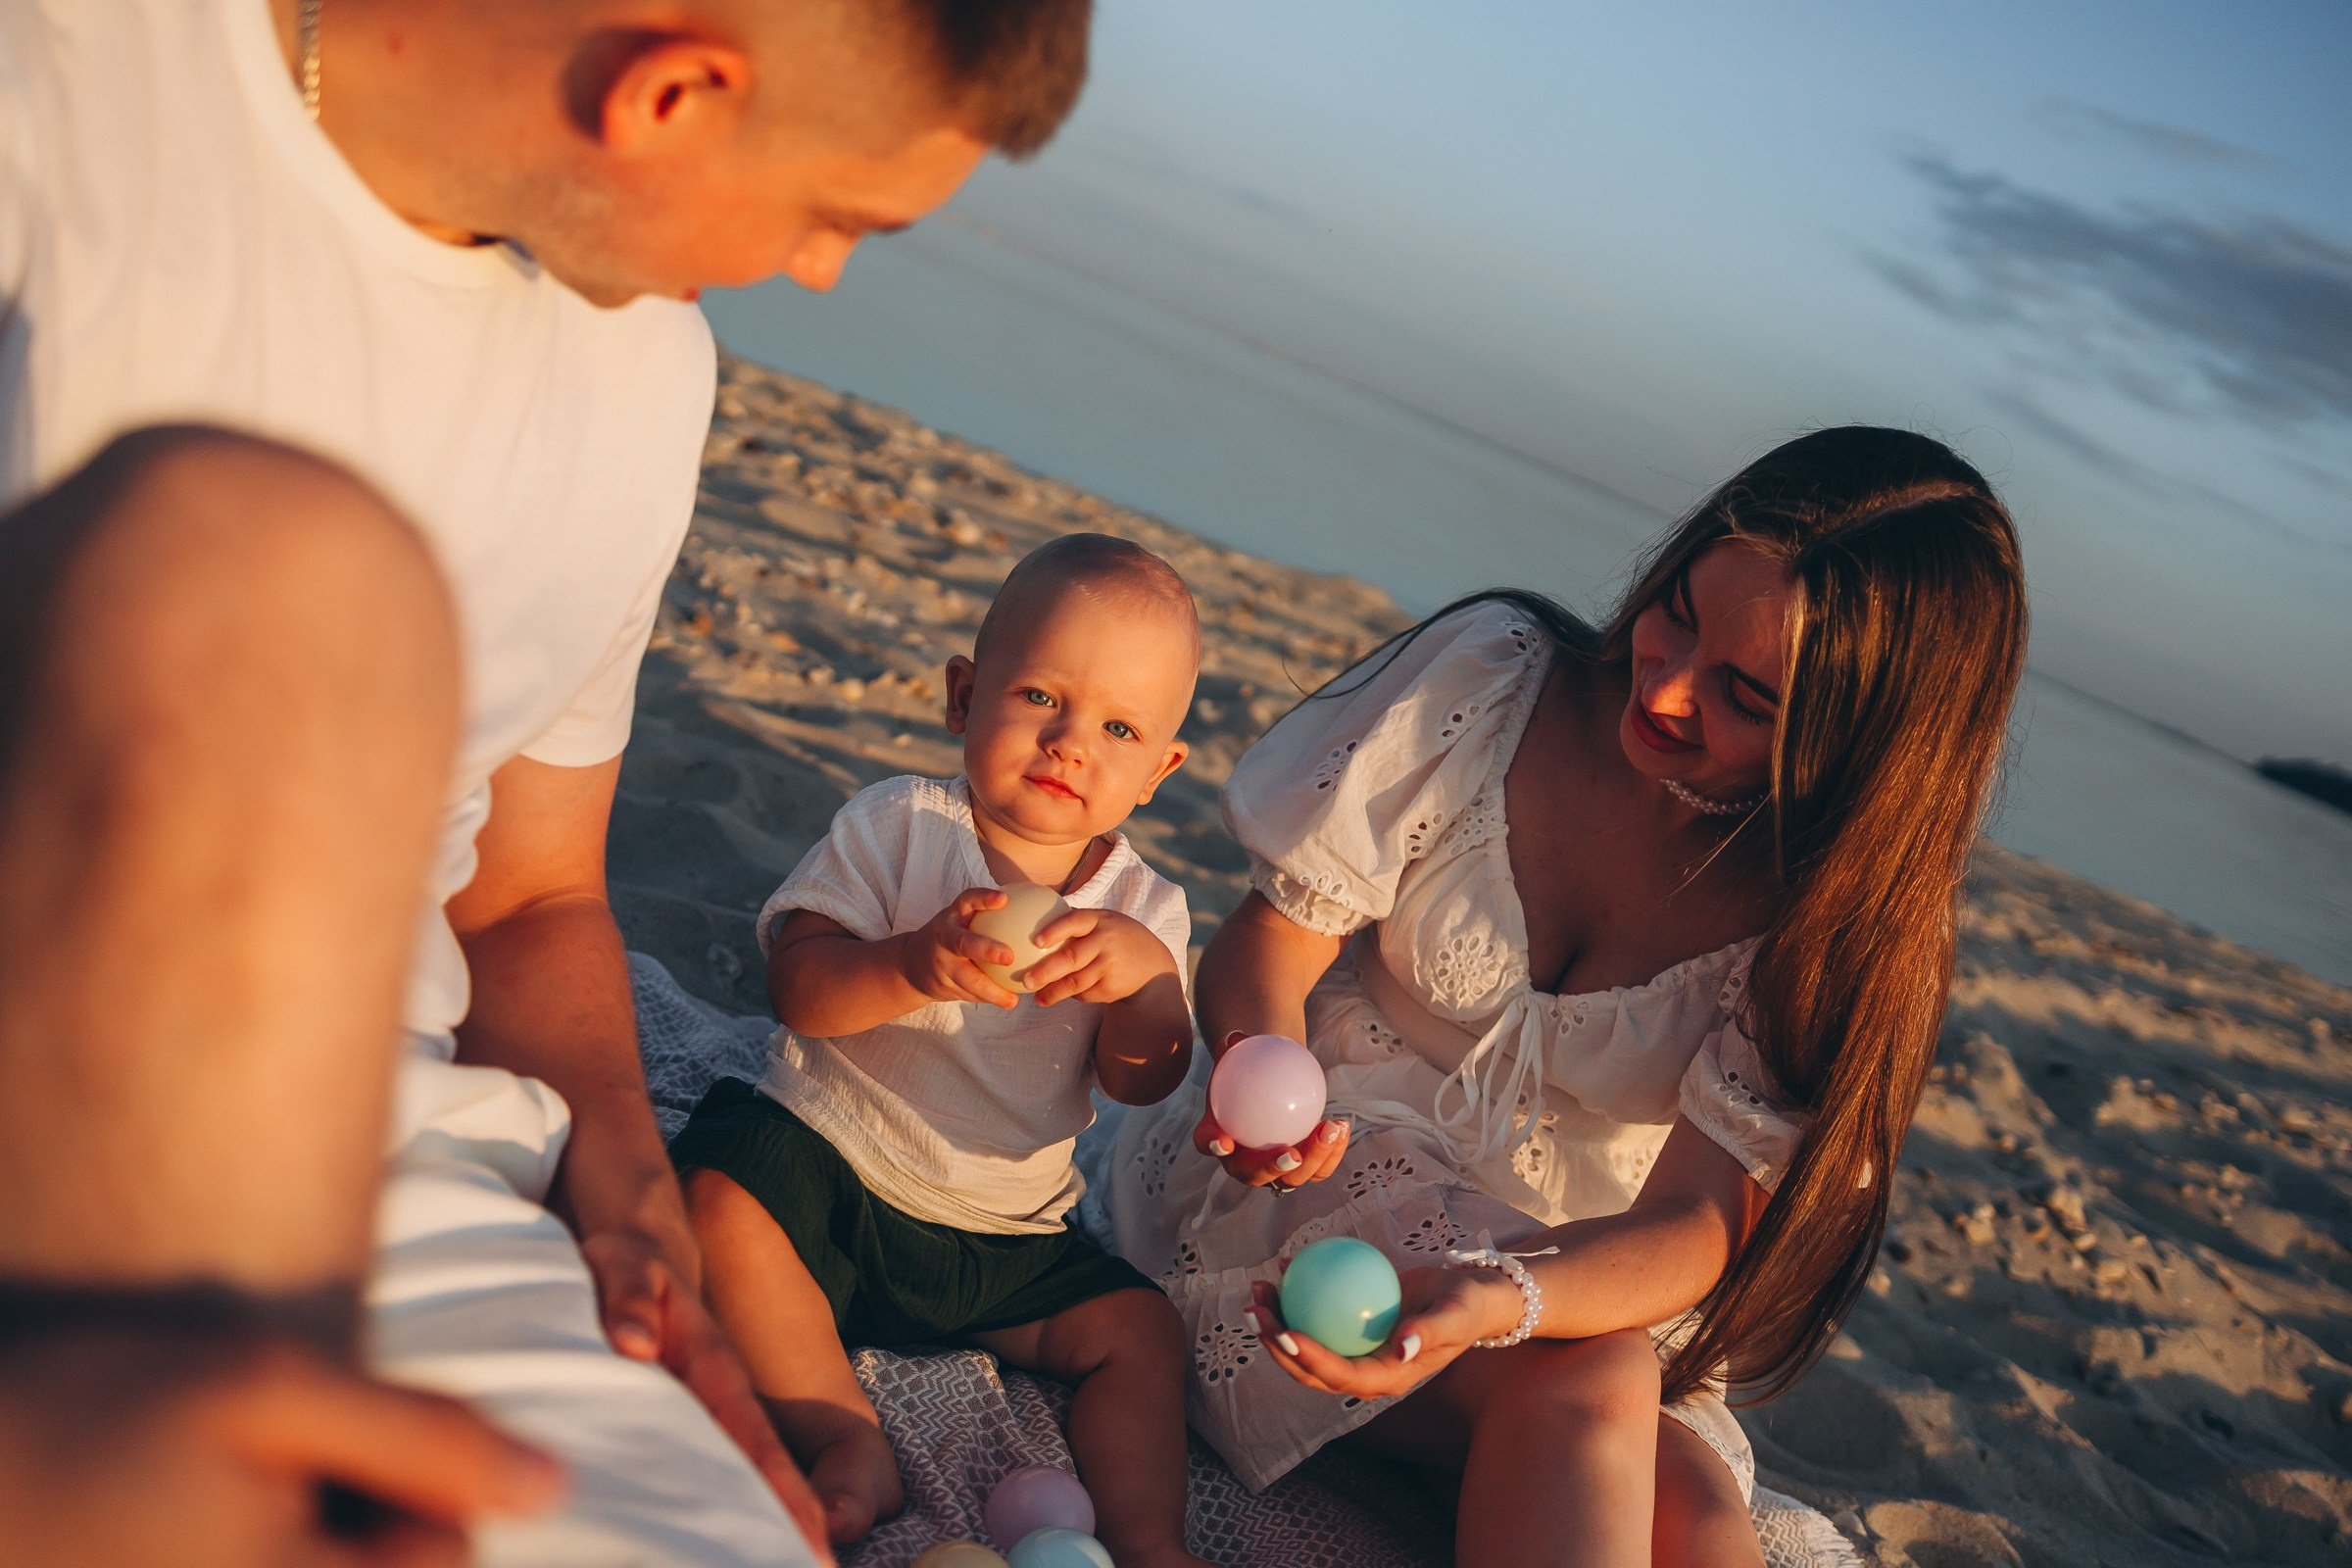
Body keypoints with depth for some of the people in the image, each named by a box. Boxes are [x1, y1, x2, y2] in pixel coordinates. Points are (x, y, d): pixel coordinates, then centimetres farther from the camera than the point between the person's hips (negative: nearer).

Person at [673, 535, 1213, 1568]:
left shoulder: (1144, 910, 1)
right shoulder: (898, 826, -8)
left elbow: (1143, 1084, -11)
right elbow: (798, 987, -18)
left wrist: (1146, 975, -32)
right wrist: (914, 966, -38)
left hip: (1003, 1246, 3)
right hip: (828, 1173, -3)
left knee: (1141, 1328, -8)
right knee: (721, 1195, -29)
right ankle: (847, 1443, -18)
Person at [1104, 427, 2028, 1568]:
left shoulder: (1840, 915, -11)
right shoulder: (1497, 673, -12)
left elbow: (1697, 1225, -19)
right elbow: (1270, 941, -8)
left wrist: (1497, 1301, -40)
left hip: (1580, 1268, 2)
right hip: (1323, 1177, -1)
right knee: (1590, 1388, -30)